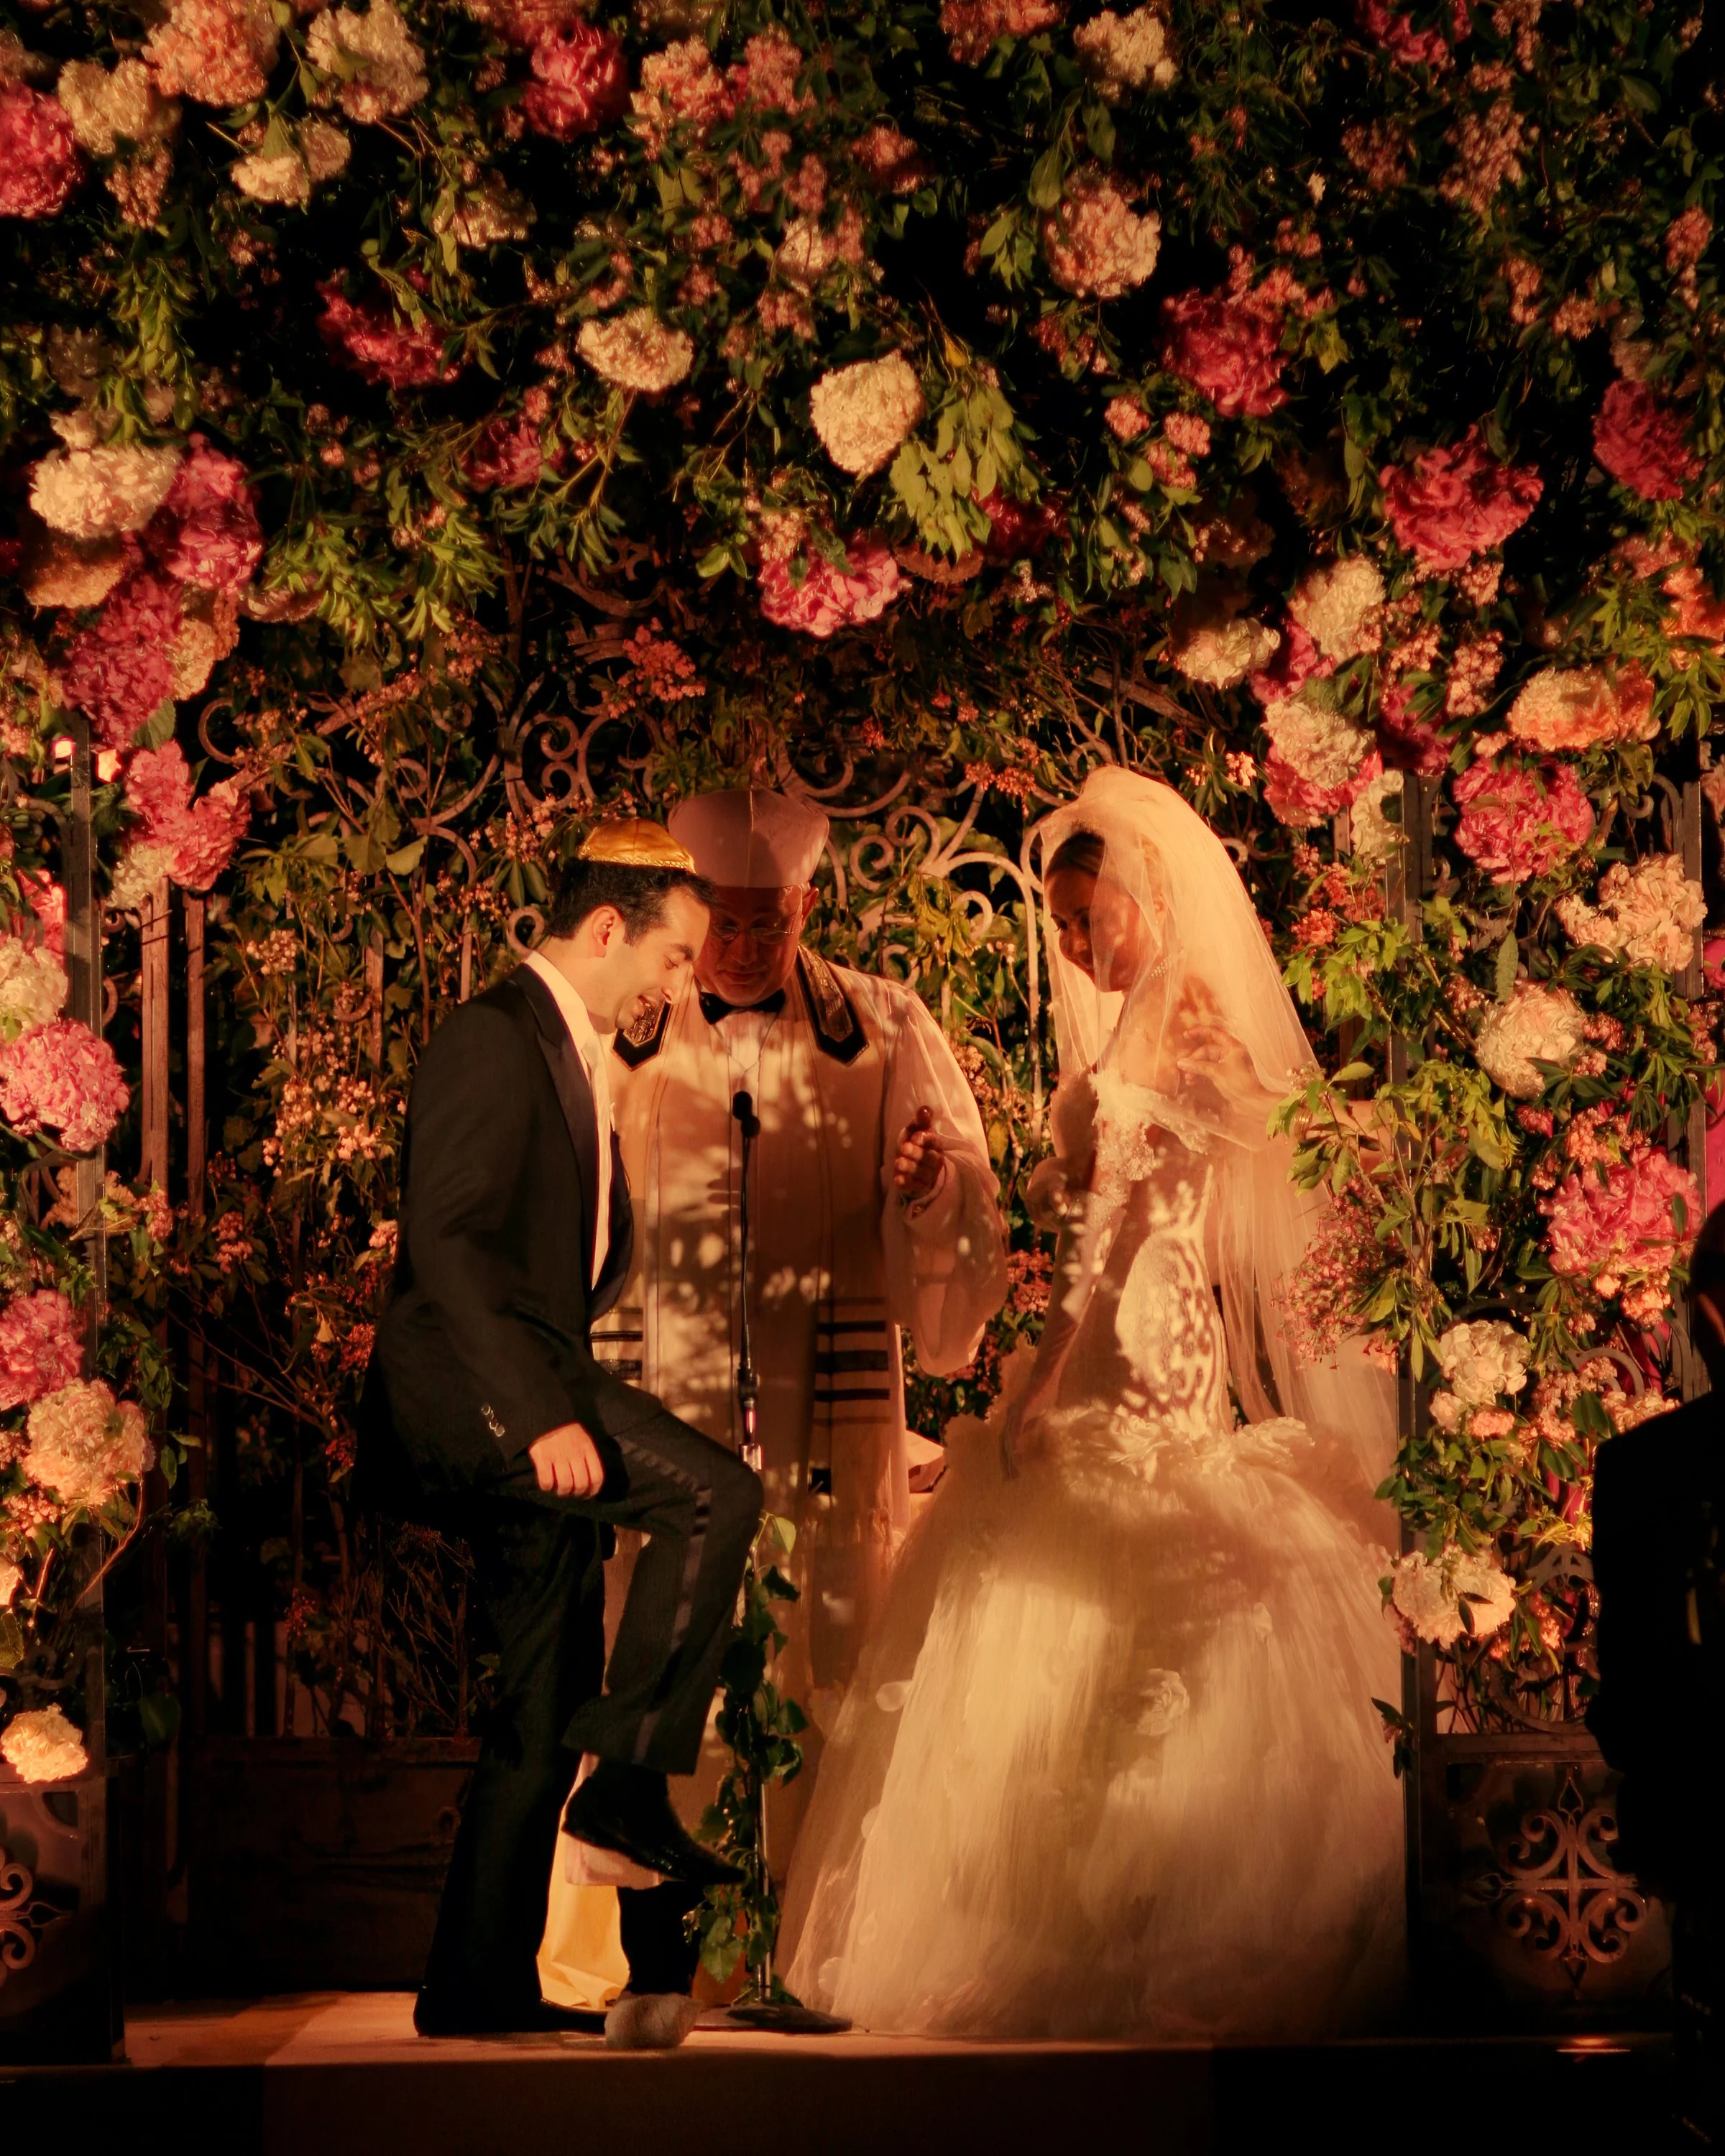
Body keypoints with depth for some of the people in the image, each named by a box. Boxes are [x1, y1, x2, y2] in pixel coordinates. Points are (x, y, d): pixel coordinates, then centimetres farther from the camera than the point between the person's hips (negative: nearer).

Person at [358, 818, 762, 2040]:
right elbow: (447, 1243, -21)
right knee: (717, 1493, -24)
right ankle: (626, 1783, -15)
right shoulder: (494, 1039, -11)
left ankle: (482, 1987, 14)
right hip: (472, 1393, -10)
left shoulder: (576, 1058, 20)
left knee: (546, 1711, 8)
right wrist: (542, 1413, -27)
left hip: (531, 1407, 10)